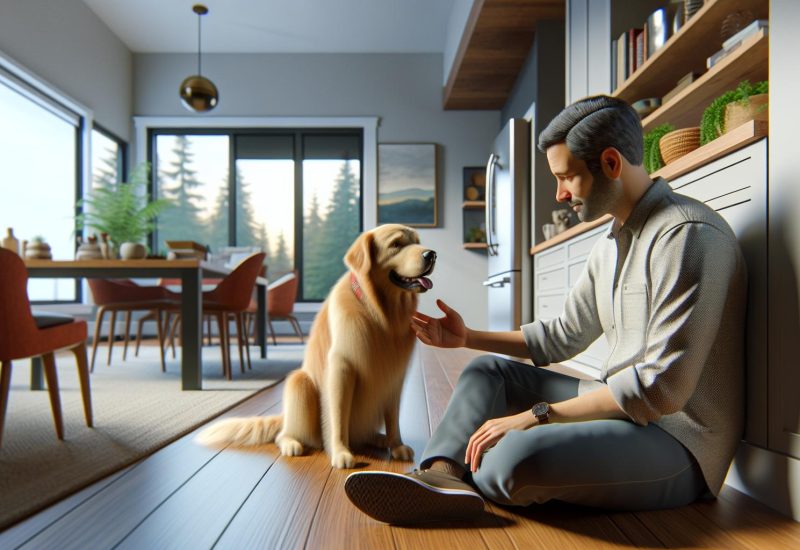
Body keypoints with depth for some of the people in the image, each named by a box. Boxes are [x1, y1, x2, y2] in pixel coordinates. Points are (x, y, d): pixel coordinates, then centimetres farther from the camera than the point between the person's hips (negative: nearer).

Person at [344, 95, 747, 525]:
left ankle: (461, 477, -1)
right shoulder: (610, 245, 12)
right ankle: (442, 474, -17)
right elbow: (563, 336, 17)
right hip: (622, 406, 9)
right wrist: (468, 337, 12)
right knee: (488, 371, 8)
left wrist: (538, 415, -22)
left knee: (518, 456, -35)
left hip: (676, 442, -9)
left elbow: (661, 386, -24)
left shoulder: (687, 233, -18)